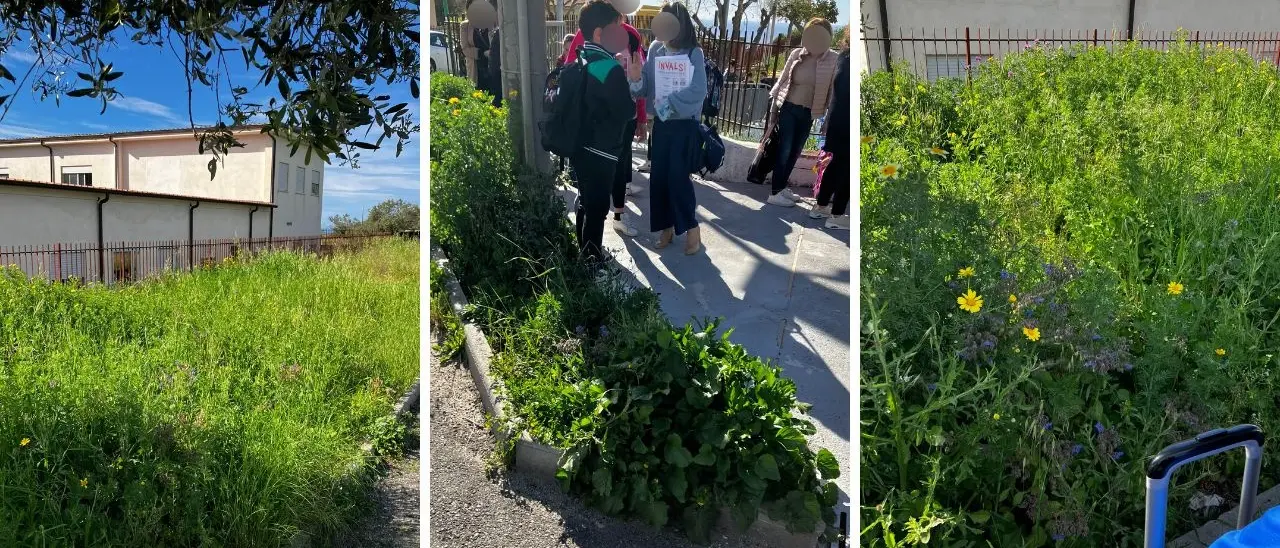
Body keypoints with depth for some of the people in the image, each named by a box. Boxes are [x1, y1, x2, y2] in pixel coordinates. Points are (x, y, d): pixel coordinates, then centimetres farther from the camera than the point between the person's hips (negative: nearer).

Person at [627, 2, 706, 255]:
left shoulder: (694, 53, -11)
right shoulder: (655, 50, 2)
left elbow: (697, 91, -23)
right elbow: (646, 88, 3)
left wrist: (666, 102, -23)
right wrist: (636, 78, -17)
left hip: (684, 127, -5)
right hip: (661, 125, 5)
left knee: (678, 177, -5)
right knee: (659, 177, 7)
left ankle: (691, 228, 12)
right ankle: (667, 227, 22)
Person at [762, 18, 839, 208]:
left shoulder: (834, 60, -6)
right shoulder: (796, 54, -3)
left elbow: (834, 91, -4)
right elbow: (782, 80, 3)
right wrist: (774, 109, 2)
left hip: (809, 114, 2)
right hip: (788, 109, -1)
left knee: (795, 152, 12)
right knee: (784, 150, -2)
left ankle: (782, 187, 27)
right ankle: (775, 193, 4)